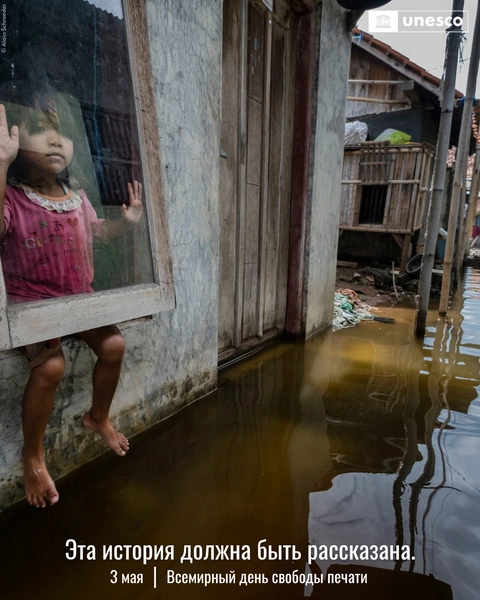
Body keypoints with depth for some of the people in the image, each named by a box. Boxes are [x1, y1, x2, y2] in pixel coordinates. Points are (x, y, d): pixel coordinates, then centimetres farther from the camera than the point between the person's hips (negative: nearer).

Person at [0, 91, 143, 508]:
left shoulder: (77, 199, 4)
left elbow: (95, 232, 23)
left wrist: (127, 221, 7)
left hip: (79, 298, 6)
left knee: (114, 345, -5)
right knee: (51, 366, -25)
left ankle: (98, 417, 25)